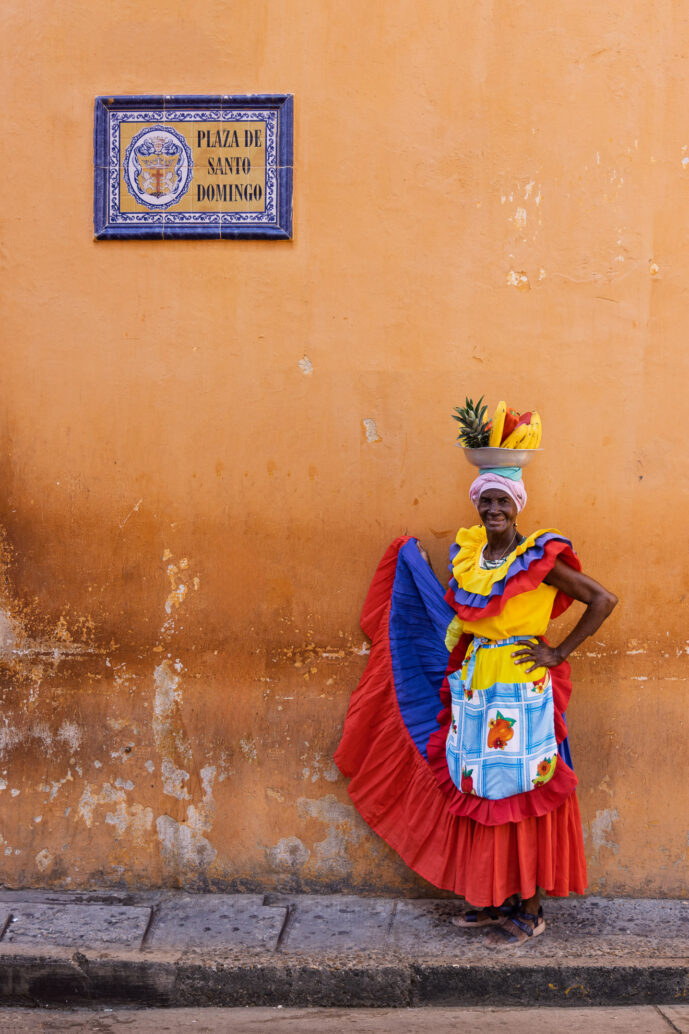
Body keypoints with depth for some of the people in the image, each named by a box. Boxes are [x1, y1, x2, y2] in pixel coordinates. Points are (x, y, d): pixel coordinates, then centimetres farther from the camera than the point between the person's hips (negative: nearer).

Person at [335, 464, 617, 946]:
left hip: (522, 689, -6)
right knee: (482, 795, 10)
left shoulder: (539, 559, -9)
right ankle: (495, 900, 23)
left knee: (522, 795, -1)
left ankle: (530, 910, 10)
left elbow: (604, 600, -9)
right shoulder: (468, 554, 9)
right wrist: (420, 566, 19)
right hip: (473, 685, 6)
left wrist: (560, 652, -10)